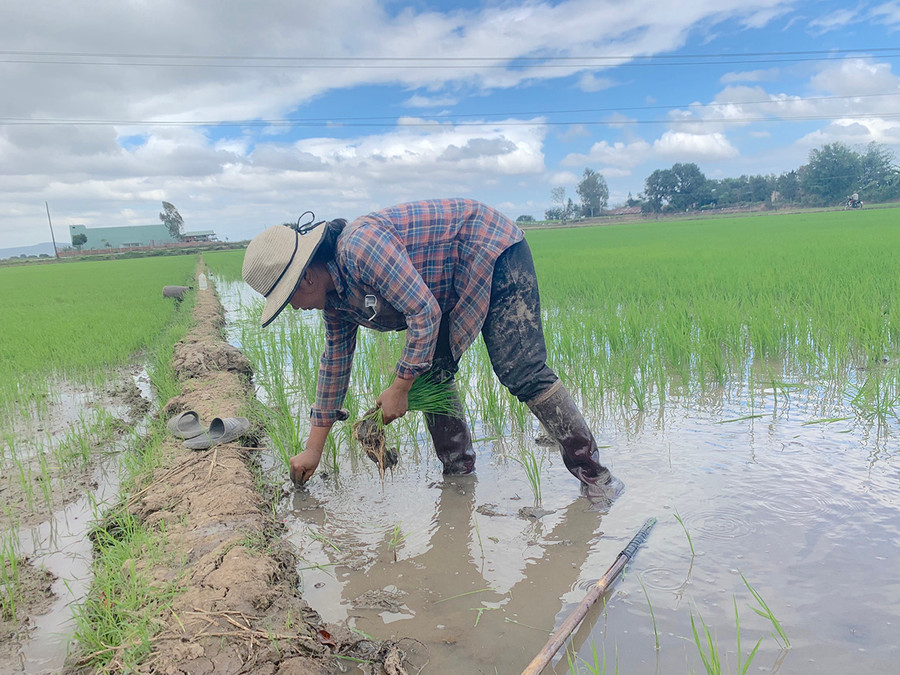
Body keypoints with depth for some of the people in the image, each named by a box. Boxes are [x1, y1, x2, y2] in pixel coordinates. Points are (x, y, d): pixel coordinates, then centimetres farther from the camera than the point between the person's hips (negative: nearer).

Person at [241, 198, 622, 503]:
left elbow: (424, 313, -29)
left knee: (522, 373, -17)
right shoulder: (336, 295, 2)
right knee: (432, 374, 2)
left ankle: (593, 474, -9)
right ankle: (460, 473, 15)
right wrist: (313, 449, 14)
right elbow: (335, 363, 10)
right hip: (455, 285, 10)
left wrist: (399, 389, -19)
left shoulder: (360, 244, -30)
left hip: (495, 255, -9)